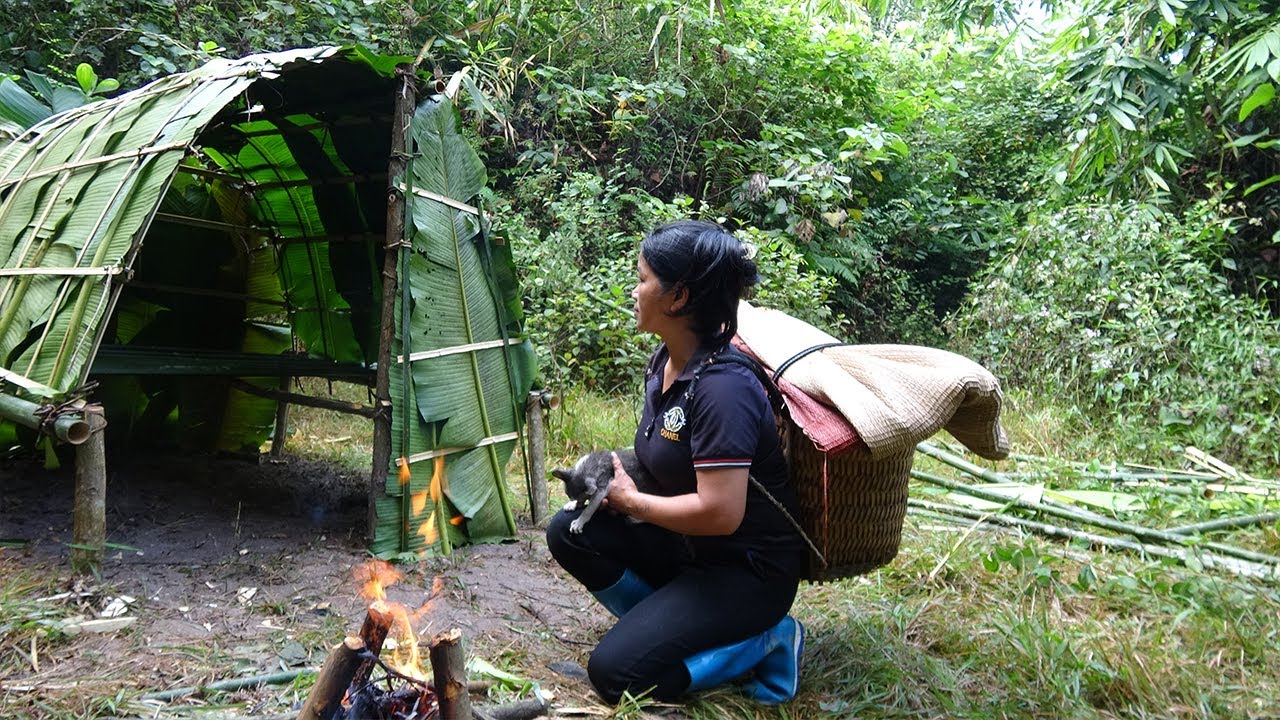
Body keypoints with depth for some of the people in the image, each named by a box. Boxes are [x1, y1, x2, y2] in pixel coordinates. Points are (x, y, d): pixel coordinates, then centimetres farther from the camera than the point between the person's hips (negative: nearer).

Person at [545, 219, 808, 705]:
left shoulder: (723, 388, -29)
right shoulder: (665, 361, 1)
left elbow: (719, 512, -32)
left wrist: (631, 501, -17)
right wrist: (616, 479, -4)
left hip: (749, 572, -9)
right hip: (689, 548, 9)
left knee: (615, 673, -15)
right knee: (570, 532, -4)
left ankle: (766, 639, -1)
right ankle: (667, 624, 5)